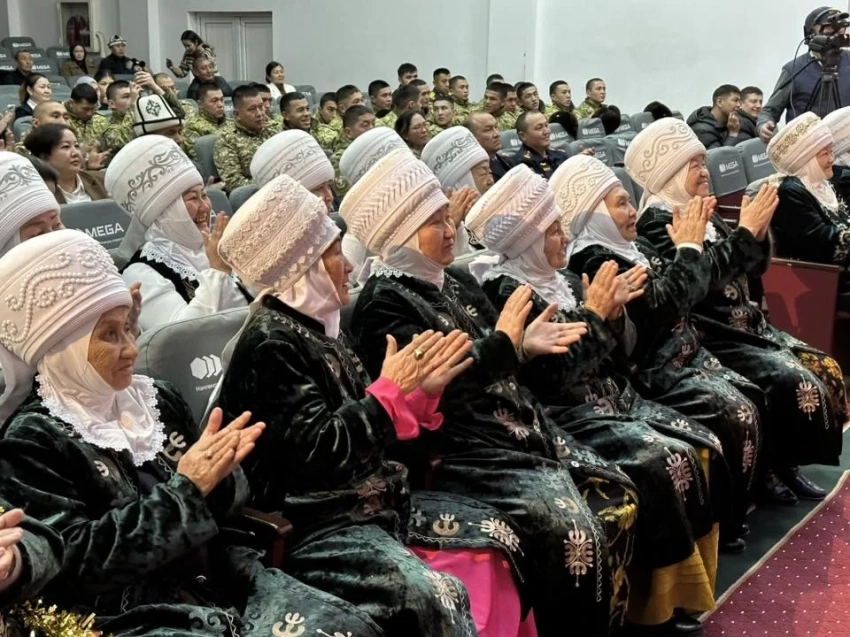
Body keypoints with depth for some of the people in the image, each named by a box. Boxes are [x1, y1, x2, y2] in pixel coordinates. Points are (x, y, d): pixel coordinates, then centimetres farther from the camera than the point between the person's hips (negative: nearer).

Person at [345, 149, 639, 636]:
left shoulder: (457, 282, 15)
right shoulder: (384, 304, -10)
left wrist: (525, 345, -2)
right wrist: (503, 342, -20)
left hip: (519, 425, 9)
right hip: (461, 448, -9)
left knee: (618, 495, 2)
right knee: (572, 530, -23)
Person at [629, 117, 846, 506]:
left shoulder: (703, 212, 13)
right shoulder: (657, 222, -11)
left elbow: (751, 272, 16)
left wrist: (759, 231, -2)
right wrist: (745, 231, -19)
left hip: (746, 326, 9)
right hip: (711, 339, -9)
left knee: (826, 369, -1)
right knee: (798, 385, -21)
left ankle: (784, 463, 9)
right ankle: (767, 469, -1)